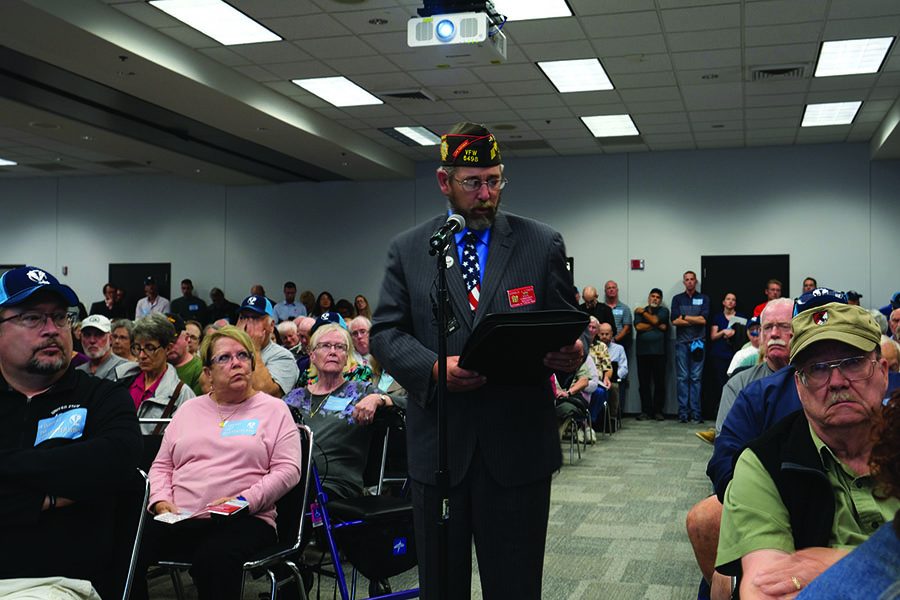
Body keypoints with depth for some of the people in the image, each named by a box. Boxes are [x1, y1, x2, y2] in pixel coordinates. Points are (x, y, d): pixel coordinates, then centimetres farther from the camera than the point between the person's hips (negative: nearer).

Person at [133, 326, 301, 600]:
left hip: (244, 521, -4)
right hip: (179, 518, 4)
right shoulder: (189, 410, 22)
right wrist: (161, 500, 1)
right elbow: (162, 465, 22)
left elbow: (288, 469, 0)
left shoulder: (274, 410, 9)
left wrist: (244, 501, -13)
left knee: (212, 559, -37)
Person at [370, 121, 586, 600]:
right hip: (438, 448, 1)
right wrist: (435, 368, -16)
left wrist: (573, 351, -17)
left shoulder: (543, 244, 4)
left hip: (518, 448, -1)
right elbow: (384, 333, 3)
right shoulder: (407, 250, 6)